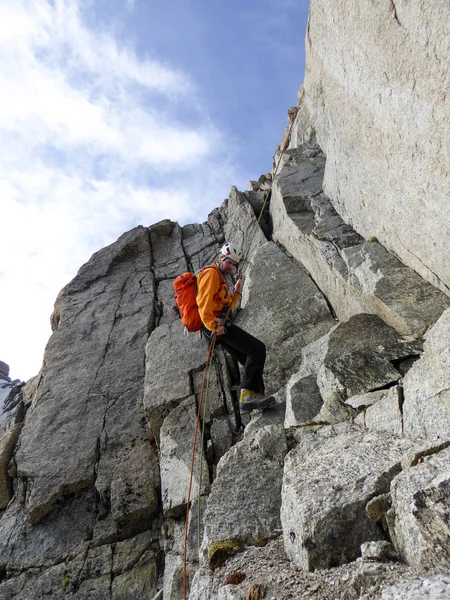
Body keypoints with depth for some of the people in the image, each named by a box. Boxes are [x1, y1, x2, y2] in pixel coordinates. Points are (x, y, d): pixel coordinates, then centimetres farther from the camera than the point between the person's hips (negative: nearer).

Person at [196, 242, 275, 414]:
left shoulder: (224, 278, 25)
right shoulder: (211, 273, -7)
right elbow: (204, 302, -19)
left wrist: (236, 291, 9)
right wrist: (214, 325, -26)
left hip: (219, 325, 11)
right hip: (216, 324, -11)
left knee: (251, 361, 11)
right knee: (257, 348, -19)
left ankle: (255, 397, 11)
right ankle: (248, 394, -25)